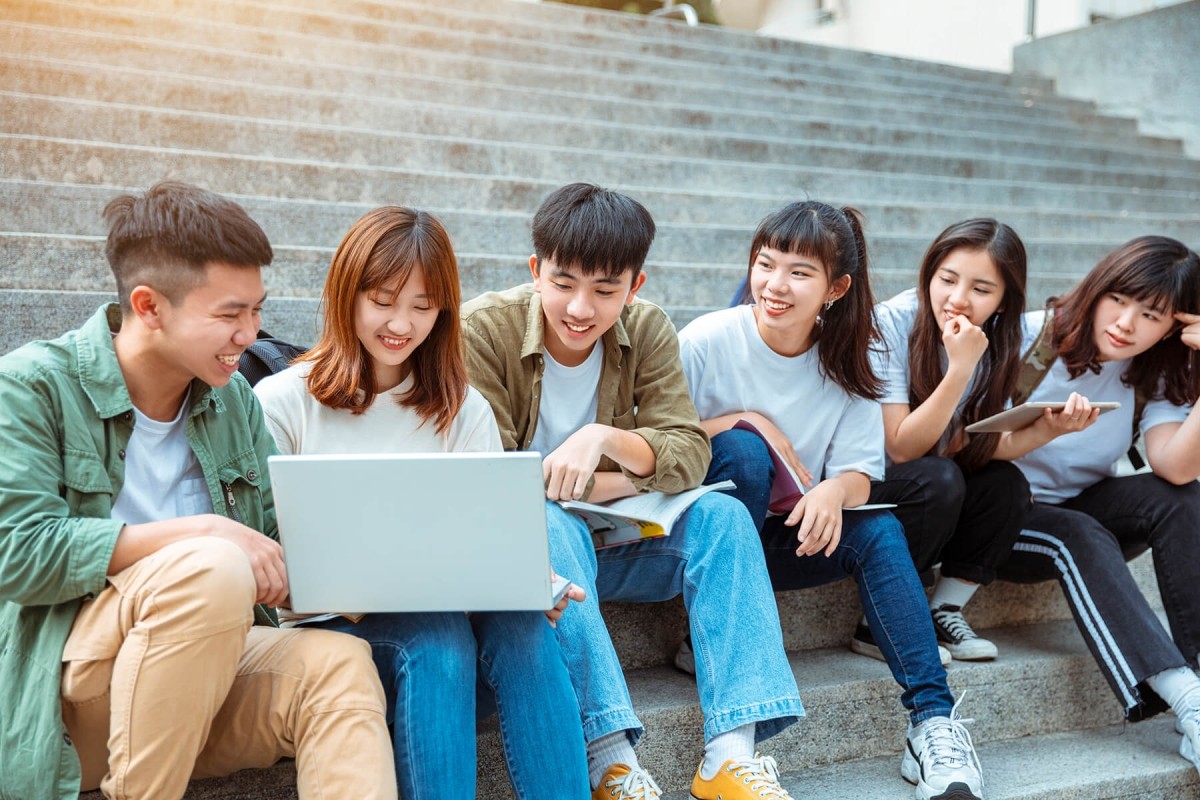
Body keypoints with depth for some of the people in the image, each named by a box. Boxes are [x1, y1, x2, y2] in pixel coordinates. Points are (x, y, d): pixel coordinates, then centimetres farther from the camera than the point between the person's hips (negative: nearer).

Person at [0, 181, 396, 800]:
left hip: (205, 666, 5)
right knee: (211, 567, -32)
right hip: (63, 678, -4)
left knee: (339, 662, -24)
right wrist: (200, 534, -22)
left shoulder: (234, 399, 11)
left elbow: (282, 537, 11)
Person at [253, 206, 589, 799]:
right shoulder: (281, 403, 2)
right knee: (436, 634, -34)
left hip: (446, 609, 3)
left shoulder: (465, 411, 12)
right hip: (327, 625, -3)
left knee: (521, 623, -30)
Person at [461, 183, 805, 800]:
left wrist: (604, 437, -30)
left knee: (720, 515, -20)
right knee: (550, 525, -35)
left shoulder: (647, 330, -3)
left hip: (605, 544, 4)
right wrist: (638, 477, -17)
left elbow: (690, 456, -10)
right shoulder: (484, 327, -14)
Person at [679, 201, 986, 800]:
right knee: (741, 450, -31)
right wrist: (742, 420, -22)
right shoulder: (707, 340, -12)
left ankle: (933, 719, -21)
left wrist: (835, 489, -30)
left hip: (779, 540, 3)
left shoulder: (844, 366, -1)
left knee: (878, 531, -22)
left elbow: (859, 474, -6)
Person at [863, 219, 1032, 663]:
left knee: (1007, 484, -18)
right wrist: (960, 368, -33)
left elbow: (982, 447, -5)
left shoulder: (999, 342, -5)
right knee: (937, 478, -30)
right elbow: (902, 448, -26)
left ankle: (944, 613, -5)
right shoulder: (891, 324, -21)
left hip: (941, 493, 6)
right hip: (848, 484, -5)